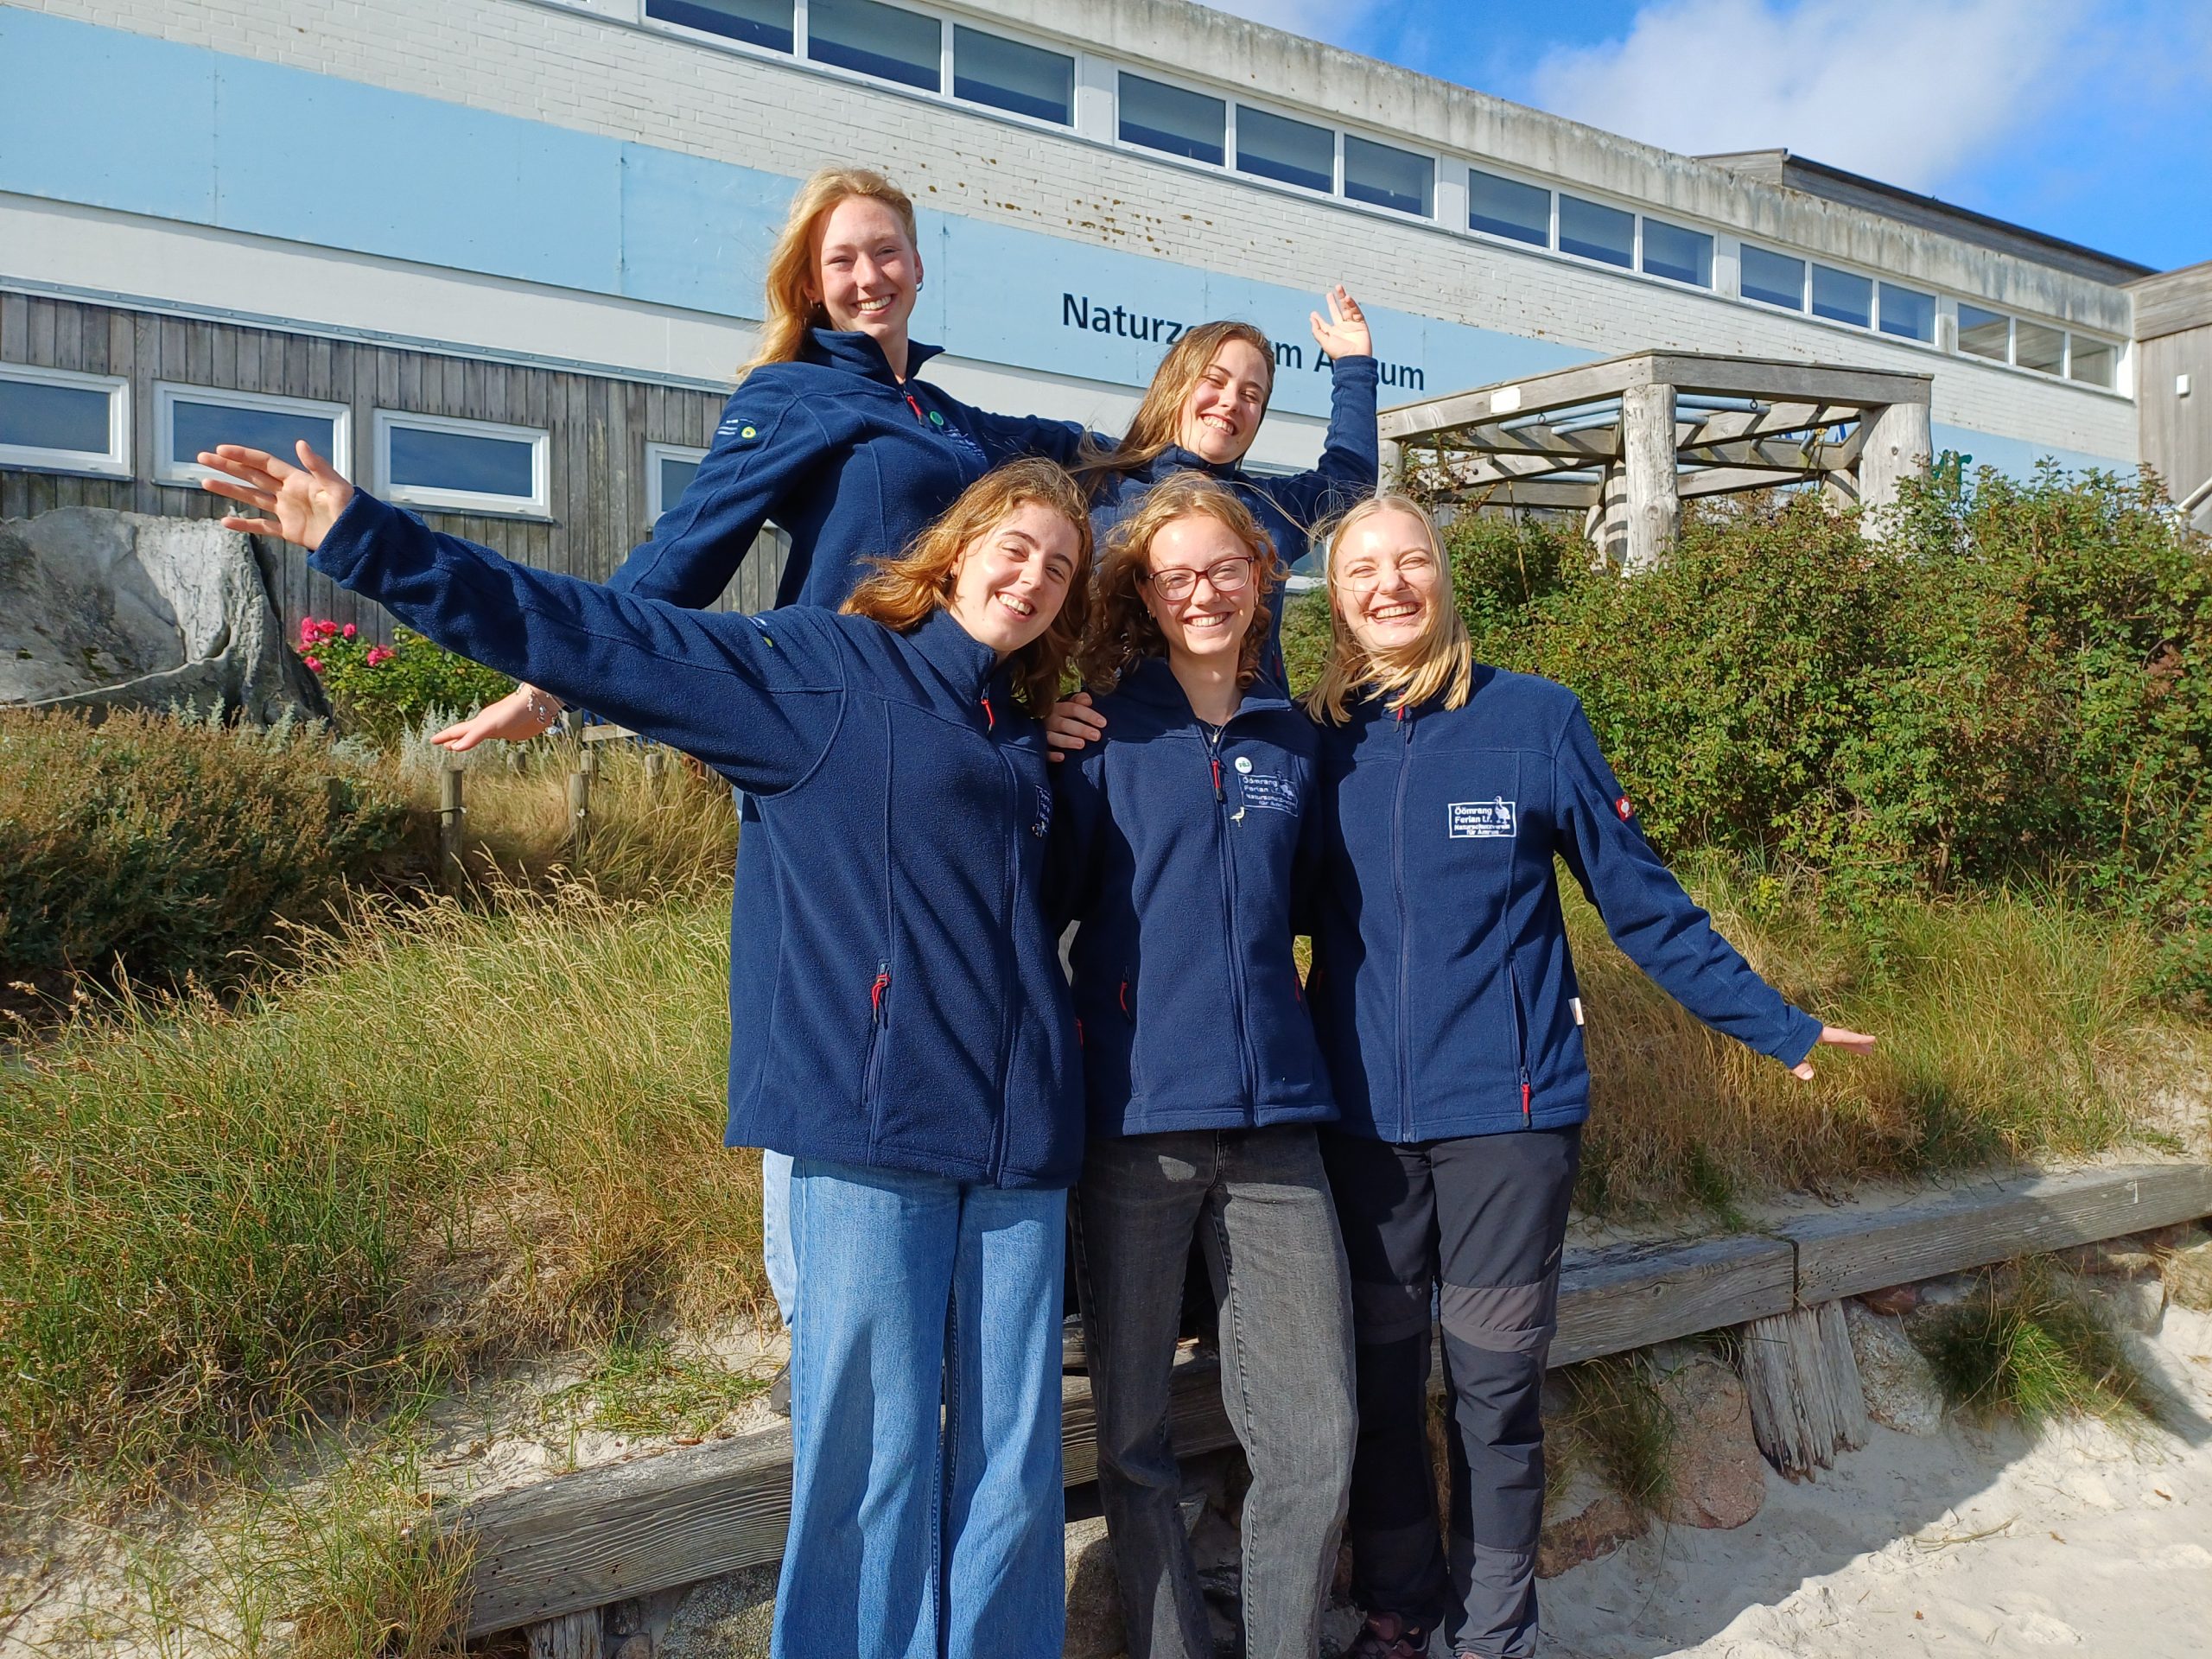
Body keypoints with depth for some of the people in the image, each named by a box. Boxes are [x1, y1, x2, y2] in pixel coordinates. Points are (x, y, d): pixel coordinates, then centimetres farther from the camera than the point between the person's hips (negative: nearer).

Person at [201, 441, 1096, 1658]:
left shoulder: (1027, 737, 18)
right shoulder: (829, 668, 2)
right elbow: (602, 636, -3)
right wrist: (366, 542, -6)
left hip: (1018, 1146, 5)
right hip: (873, 1126, -5)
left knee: (1013, 1464, 8)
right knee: (871, 1457, -1)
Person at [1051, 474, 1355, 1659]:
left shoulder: (1294, 740, 11)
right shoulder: (1107, 733, 1)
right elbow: (1049, 897, -2)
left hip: (1273, 1116, 3)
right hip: (1135, 1116, -2)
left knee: (1315, 1438, 2)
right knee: (1134, 1437, 7)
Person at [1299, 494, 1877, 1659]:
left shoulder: (1535, 718, -2)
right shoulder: (1317, 740, 4)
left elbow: (1640, 898, 1)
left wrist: (1779, 1026, 0)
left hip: (1506, 1106, -2)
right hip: (1359, 1113, 2)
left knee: (1494, 1378, 6)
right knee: (1376, 1376, 11)